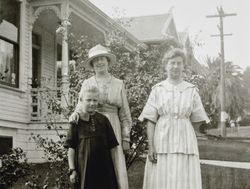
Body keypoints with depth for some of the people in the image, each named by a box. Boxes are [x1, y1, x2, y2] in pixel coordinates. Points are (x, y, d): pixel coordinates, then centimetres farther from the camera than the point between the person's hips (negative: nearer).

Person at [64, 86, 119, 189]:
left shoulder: (103, 120, 4)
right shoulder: (77, 122, -3)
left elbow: (111, 146, 8)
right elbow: (71, 148, -2)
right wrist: (72, 170, -6)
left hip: (103, 168, 2)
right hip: (84, 168, -2)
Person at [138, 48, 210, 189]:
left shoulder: (192, 90, 6)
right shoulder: (158, 90, 4)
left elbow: (197, 120, 12)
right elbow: (150, 120, 0)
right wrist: (151, 146, -8)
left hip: (185, 144, 1)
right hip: (162, 143, -1)